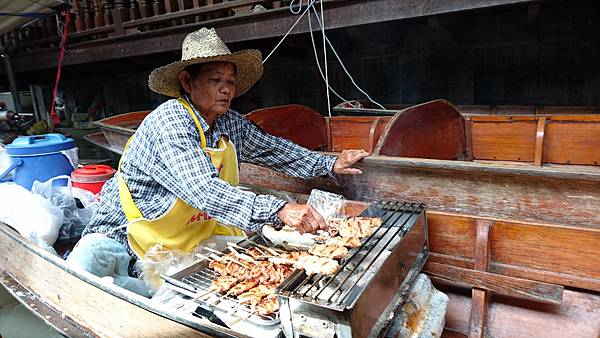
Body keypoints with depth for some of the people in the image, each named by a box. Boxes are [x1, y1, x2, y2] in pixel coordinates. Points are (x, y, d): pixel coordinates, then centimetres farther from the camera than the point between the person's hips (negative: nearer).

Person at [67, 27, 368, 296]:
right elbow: (206, 193, -37)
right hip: (124, 235, -7)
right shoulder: (168, 123, -25)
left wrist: (329, 164, 8)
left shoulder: (231, 124, -2)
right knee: (84, 267, -32)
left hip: (195, 238, 7)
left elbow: (273, 149, 12)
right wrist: (280, 210, -46)